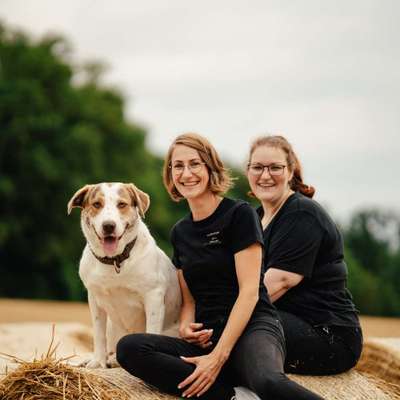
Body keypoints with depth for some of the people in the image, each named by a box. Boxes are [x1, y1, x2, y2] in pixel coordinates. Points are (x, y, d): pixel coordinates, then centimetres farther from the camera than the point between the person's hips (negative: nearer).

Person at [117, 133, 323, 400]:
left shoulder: (239, 214, -1)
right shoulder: (180, 232, 18)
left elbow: (249, 291, -9)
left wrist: (219, 356, -19)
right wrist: (186, 328, -4)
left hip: (252, 328, -7)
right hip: (206, 338, 7)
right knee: (128, 348, -25)